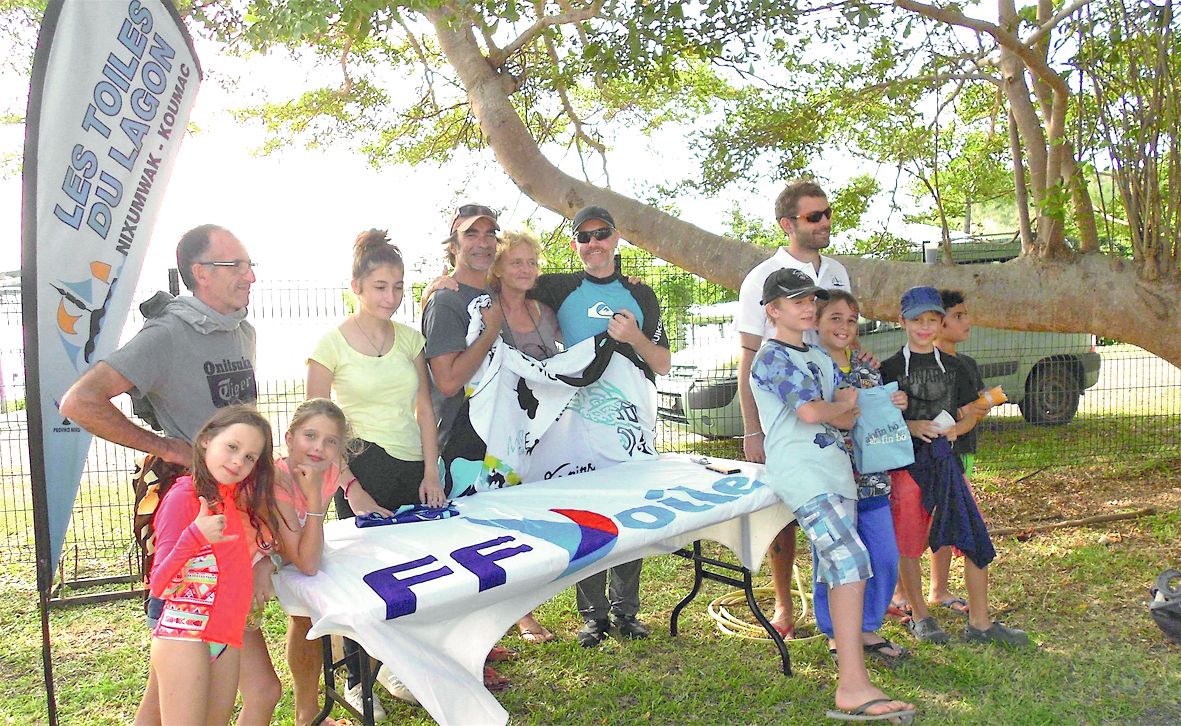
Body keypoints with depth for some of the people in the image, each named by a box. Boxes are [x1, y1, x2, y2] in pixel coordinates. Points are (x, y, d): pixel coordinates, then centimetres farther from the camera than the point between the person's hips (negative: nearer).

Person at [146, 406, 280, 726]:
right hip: (183, 632, -7)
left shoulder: (234, 498, 12)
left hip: (226, 636, 7)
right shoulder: (184, 495, -9)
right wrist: (194, 536, -28)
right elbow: (160, 585, -15)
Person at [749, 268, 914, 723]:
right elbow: (810, 412, -16)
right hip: (802, 476, -9)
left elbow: (848, 418, 12)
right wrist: (843, 403, 3)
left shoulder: (819, 358, 22)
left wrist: (832, 408, -9)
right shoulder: (771, 357, -4)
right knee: (851, 565, -18)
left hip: (836, 472, 9)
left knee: (841, 571, 13)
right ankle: (853, 689, -20)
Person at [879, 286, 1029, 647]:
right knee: (908, 545, 2)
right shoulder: (891, 368, -1)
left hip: (948, 461, 4)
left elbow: (969, 415, 16)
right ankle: (920, 616, 21)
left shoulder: (953, 367, 12)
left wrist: (955, 428, -6)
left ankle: (979, 623, 12)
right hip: (907, 464, -4)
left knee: (977, 540, 0)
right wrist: (912, 426, -19)